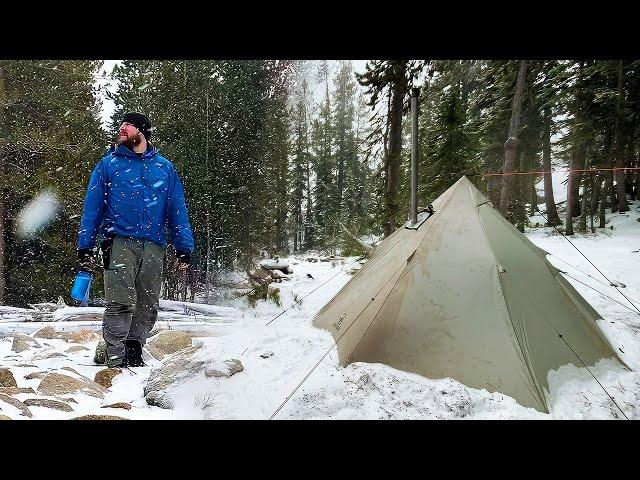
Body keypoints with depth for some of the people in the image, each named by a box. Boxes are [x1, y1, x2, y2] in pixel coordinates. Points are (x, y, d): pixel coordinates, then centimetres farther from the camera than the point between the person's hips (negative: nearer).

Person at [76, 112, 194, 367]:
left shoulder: (164, 167, 15)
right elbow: (92, 207, 7)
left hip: (153, 246, 3)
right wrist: (85, 247, 1)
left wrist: (184, 249, 6)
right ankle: (115, 356, -5)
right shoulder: (108, 163, 10)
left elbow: (177, 210, 13)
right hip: (119, 242, -2)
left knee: (148, 306, 5)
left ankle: (134, 352, 18)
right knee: (121, 302, -11)